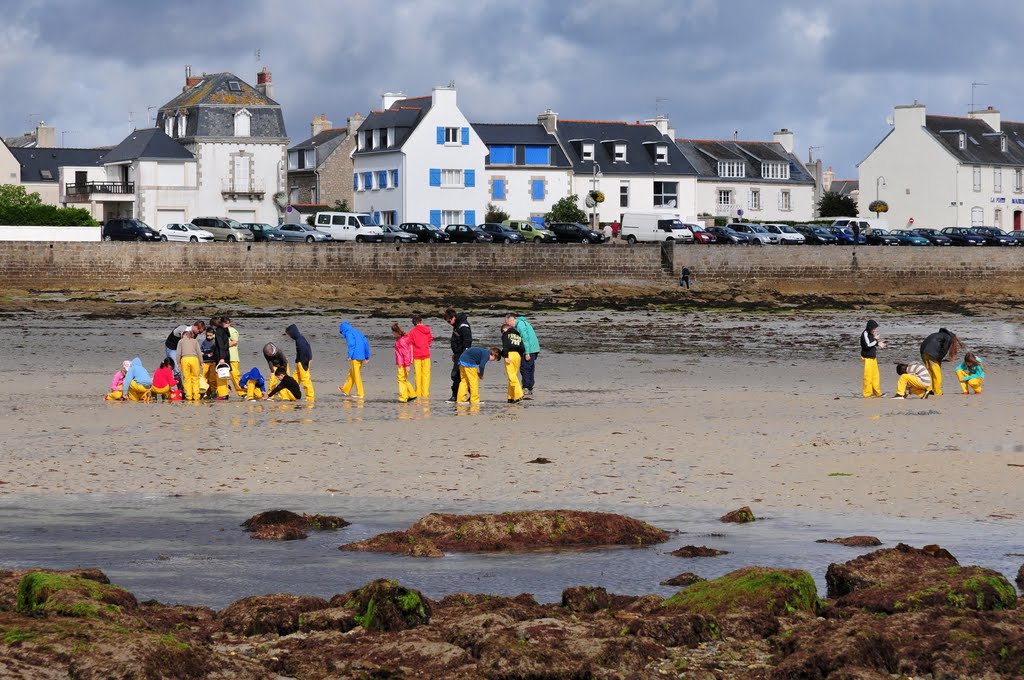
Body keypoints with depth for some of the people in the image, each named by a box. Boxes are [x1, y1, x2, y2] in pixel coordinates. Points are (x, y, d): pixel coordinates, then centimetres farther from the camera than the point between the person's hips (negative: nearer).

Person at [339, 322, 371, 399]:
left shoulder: (348, 333, -3)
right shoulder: (357, 333, 21)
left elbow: (351, 344, -19)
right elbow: (366, 343, 17)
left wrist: (350, 356, -19)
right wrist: (367, 356, 17)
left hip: (355, 357, -8)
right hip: (361, 357, 8)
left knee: (356, 375, -3)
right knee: (351, 373, 19)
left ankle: (360, 394, -3)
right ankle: (346, 390, 29)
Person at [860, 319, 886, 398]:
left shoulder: (871, 334, 11)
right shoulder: (865, 334, -16)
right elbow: (868, 345, -23)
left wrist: (878, 344, 4)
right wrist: (876, 340, -13)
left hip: (873, 357, 9)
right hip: (867, 357, -9)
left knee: (875, 375, 12)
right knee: (868, 376, -5)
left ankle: (877, 392, 20)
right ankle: (867, 393, 0)